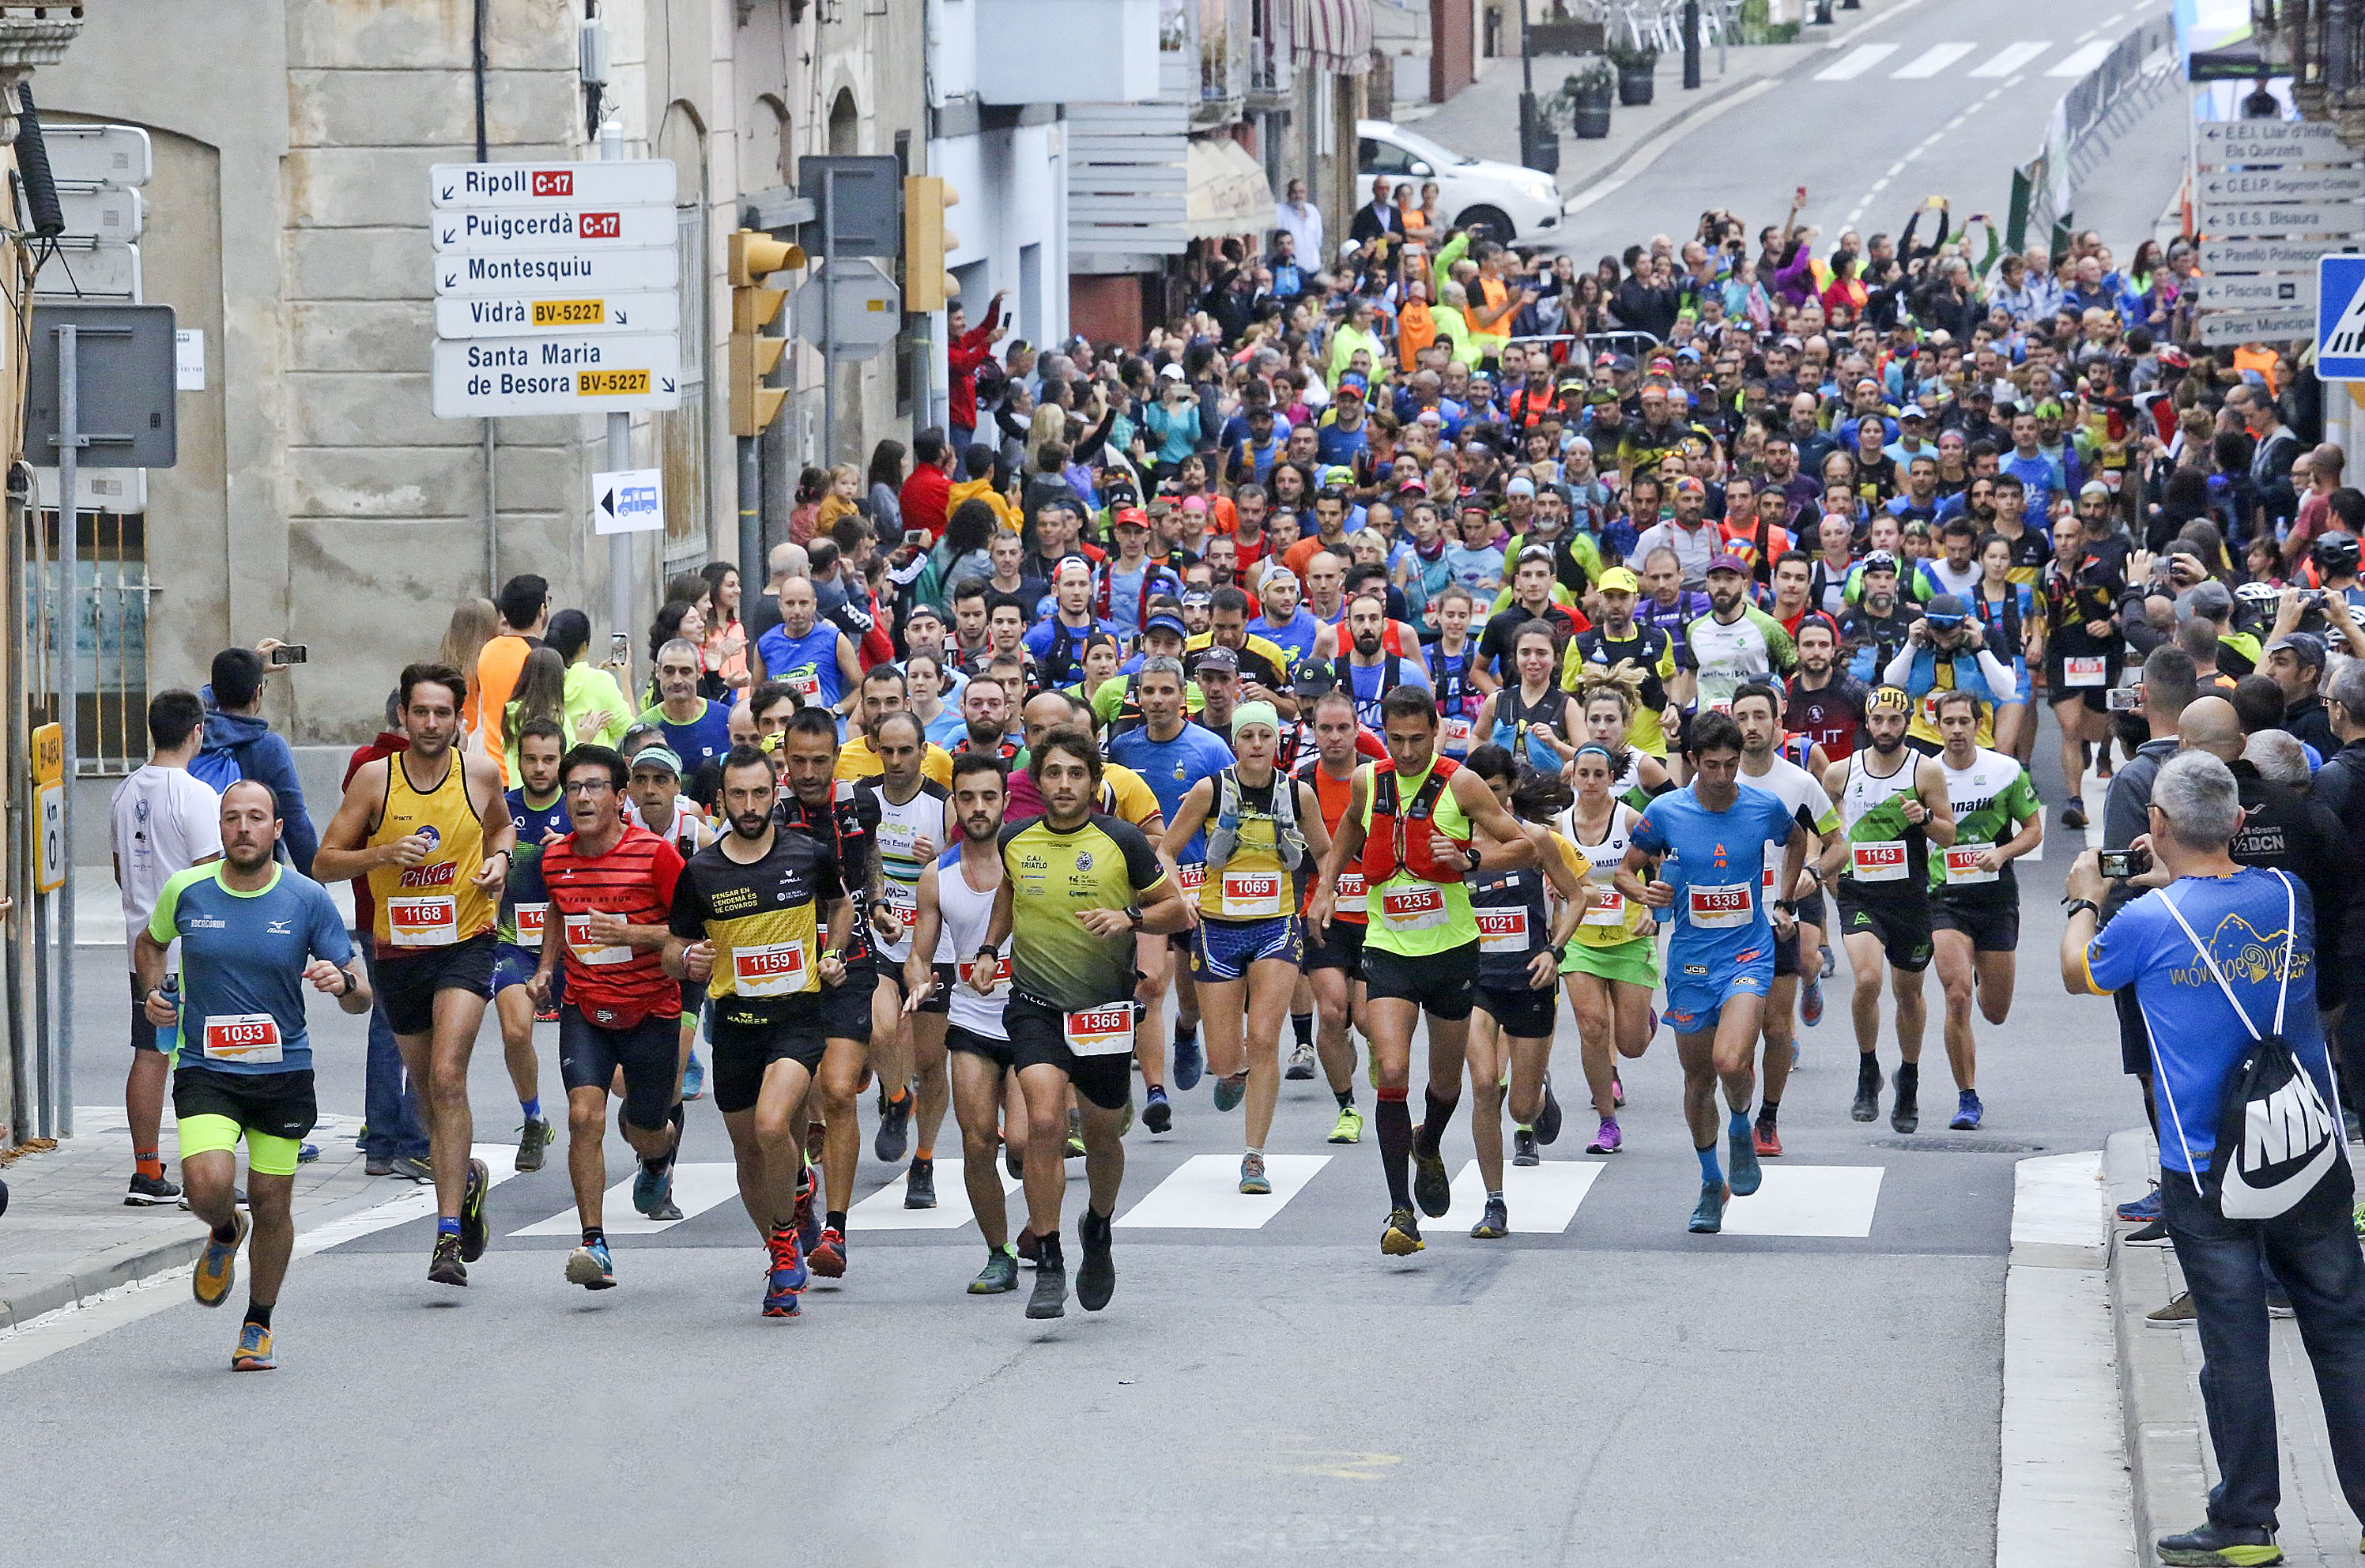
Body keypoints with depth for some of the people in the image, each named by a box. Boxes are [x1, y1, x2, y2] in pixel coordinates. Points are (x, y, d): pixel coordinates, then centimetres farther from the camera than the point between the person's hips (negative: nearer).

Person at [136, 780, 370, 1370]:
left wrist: (345, 983, -25)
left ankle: (258, 1325, 26)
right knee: (209, 1186, -21)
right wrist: (154, 992, 2)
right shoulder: (185, 890, -2)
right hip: (205, 1071, 0)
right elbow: (149, 943, 21)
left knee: (271, 1205, 4)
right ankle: (224, 1234, 17)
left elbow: (361, 998, -2)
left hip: (284, 1073, 0)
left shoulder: (308, 899, -4)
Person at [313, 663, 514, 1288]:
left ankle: (450, 1236, -22)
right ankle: (466, 1178, 47)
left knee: (448, 1077, -19)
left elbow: (501, 826, 21)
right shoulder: (375, 778, -5)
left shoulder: (481, 774, -1)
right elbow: (326, 861, -3)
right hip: (397, 949, 2)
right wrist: (385, 854, -19)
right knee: (426, 1083, 15)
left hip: (465, 944, -2)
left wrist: (500, 859, -1)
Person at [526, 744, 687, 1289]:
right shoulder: (555, 859, 1)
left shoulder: (655, 855, -14)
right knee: (584, 1115, -19)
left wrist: (631, 934, -25)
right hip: (584, 1010, 3)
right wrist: (546, 969, 10)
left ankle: (660, 1159, 51)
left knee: (645, 1134, 11)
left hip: (651, 1012, -2)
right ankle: (594, 1245, -18)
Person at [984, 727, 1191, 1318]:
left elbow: (1178, 912, 1)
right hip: (1034, 1004, 0)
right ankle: (1048, 1267, -15)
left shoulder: (1123, 842, -6)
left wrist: (1129, 918, -17)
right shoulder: (1013, 841, 2)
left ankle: (1098, 1230, 44)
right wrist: (989, 949, 11)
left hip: (1106, 1008, 0)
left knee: (1102, 1135, 13)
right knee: (1044, 1123, -20)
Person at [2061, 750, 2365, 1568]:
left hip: (2207, 1174, -3)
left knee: (2234, 1345, 4)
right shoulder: (2288, 896, 0)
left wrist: (2085, 902, 28)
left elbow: (2079, 975, 10)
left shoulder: (2148, 922, -11)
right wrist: (2173, 878, 30)